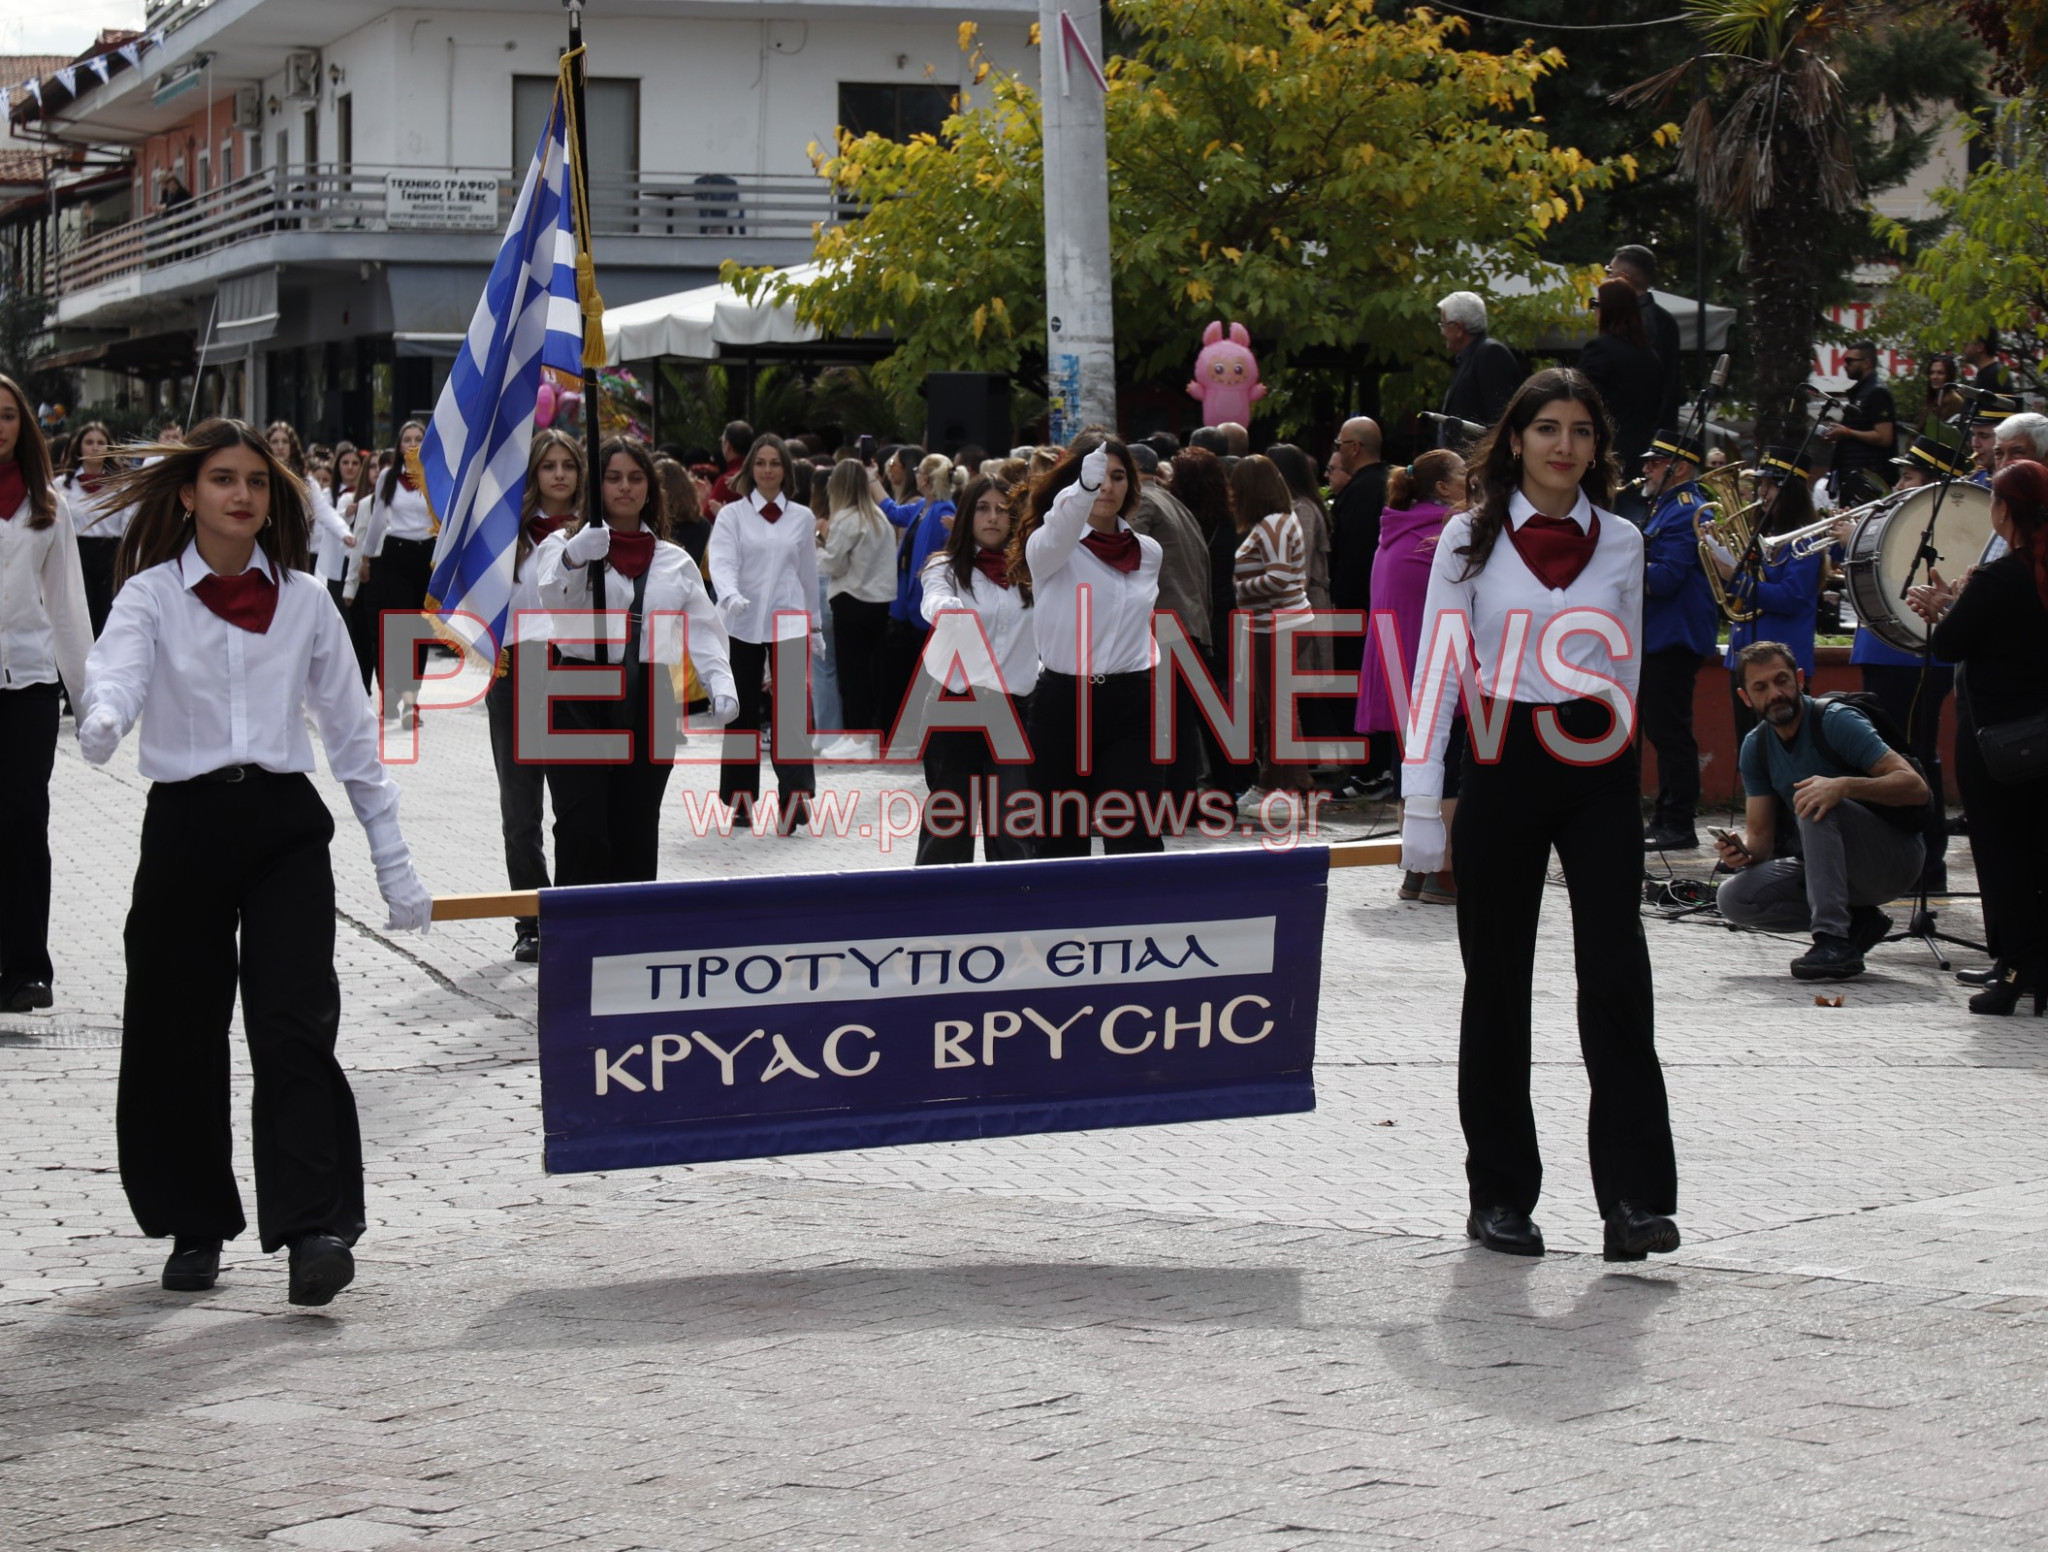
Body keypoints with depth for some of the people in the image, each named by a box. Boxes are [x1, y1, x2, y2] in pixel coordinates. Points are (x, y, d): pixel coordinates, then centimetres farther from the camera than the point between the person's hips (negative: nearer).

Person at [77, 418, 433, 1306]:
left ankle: (314, 1230, -17)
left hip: (285, 823, 0)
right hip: (185, 823, 0)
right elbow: (117, 670, -20)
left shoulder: (303, 602, 8)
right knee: (178, 1040, 5)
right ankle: (196, 1228, 22)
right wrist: (101, 722, -45)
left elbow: (351, 732, 12)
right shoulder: (153, 594, 1)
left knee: (295, 1025, -14)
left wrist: (393, 862, 10)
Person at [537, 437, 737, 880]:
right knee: (581, 831, -11)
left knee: (636, 832, 8)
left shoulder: (674, 561, 16)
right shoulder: (565, 542, 5)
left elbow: (703, 628, 7)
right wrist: (573, 558, -37)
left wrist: (720, 683, -11)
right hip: (581, 697, -3)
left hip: (648, 704, 4)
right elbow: (551, 597, -15)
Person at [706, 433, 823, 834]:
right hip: (742, 622, 0)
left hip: (788, 623, 0)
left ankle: (794, 799, -12)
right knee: (742, 712, 7)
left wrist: (815, 626, 18)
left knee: (792, 709, -10)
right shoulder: (732, 514, 2)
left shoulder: (802, 517, 9)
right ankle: (741, 799, 16)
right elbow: (722, 560, -12)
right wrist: (730, 595, -32)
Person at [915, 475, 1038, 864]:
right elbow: (935, 602, -21)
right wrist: (947, 610, -43)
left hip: (1015, 705, 2)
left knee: (1013, 831, 0)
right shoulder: (946, 566, 1)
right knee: (948, 818, 6)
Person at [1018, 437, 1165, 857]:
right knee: (1060, 840, 4)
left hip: (1131, 704, 2)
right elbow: (1057, 531, -32)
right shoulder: (1050, 547, -6)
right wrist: (1085, 486, -51)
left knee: (1137, 838, -9)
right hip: (1062, 703, -2)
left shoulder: (1149, 552, 9)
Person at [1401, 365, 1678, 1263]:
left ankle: (1635, 1195, -10)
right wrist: (1421, 801, -6)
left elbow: (1624, 670, 16)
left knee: (1615, 971, -10)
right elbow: (1435, 668, -1)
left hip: (1597, 768, 1)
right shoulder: (1470, 539, 2)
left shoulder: (1620, 543, 8)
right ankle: (1500, 1195, 14)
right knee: (1498, 980, 5)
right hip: (1503, 763, -1)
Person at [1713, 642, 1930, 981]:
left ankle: (1833, 939, -35)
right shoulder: (1756, 746, 3)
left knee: (1817, 804, -33)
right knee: (1732, 898, -13)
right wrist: (1743, 850, -22)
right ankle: (1856, 923, -4)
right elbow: (1761, 836, 3)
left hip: (1896, 860, -6)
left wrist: (1844, 786, -41)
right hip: (1837, 869, 7)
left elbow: (1915, 787, -25)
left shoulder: (1835, 721, -16)